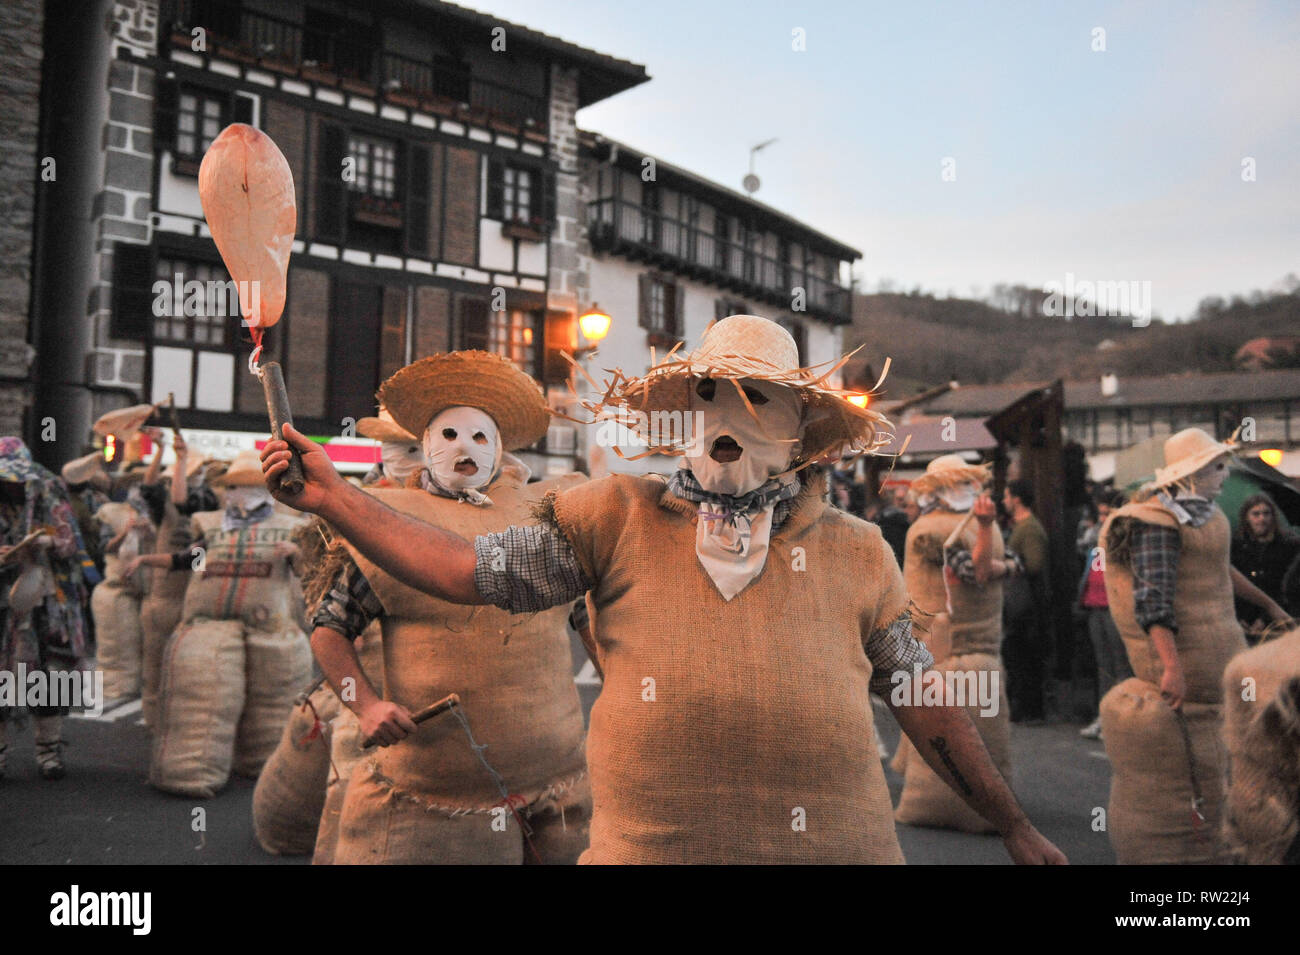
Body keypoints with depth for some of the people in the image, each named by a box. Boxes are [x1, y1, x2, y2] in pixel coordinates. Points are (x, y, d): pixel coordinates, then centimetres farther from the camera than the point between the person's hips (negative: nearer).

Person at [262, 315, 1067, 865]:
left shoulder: (857, 550, 8)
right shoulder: (620, 519, 3)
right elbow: (467, 569, 0)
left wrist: (1015, 827, 20)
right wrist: (333, 497, -8)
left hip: (835, 840, 2)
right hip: (654, 843, -1)